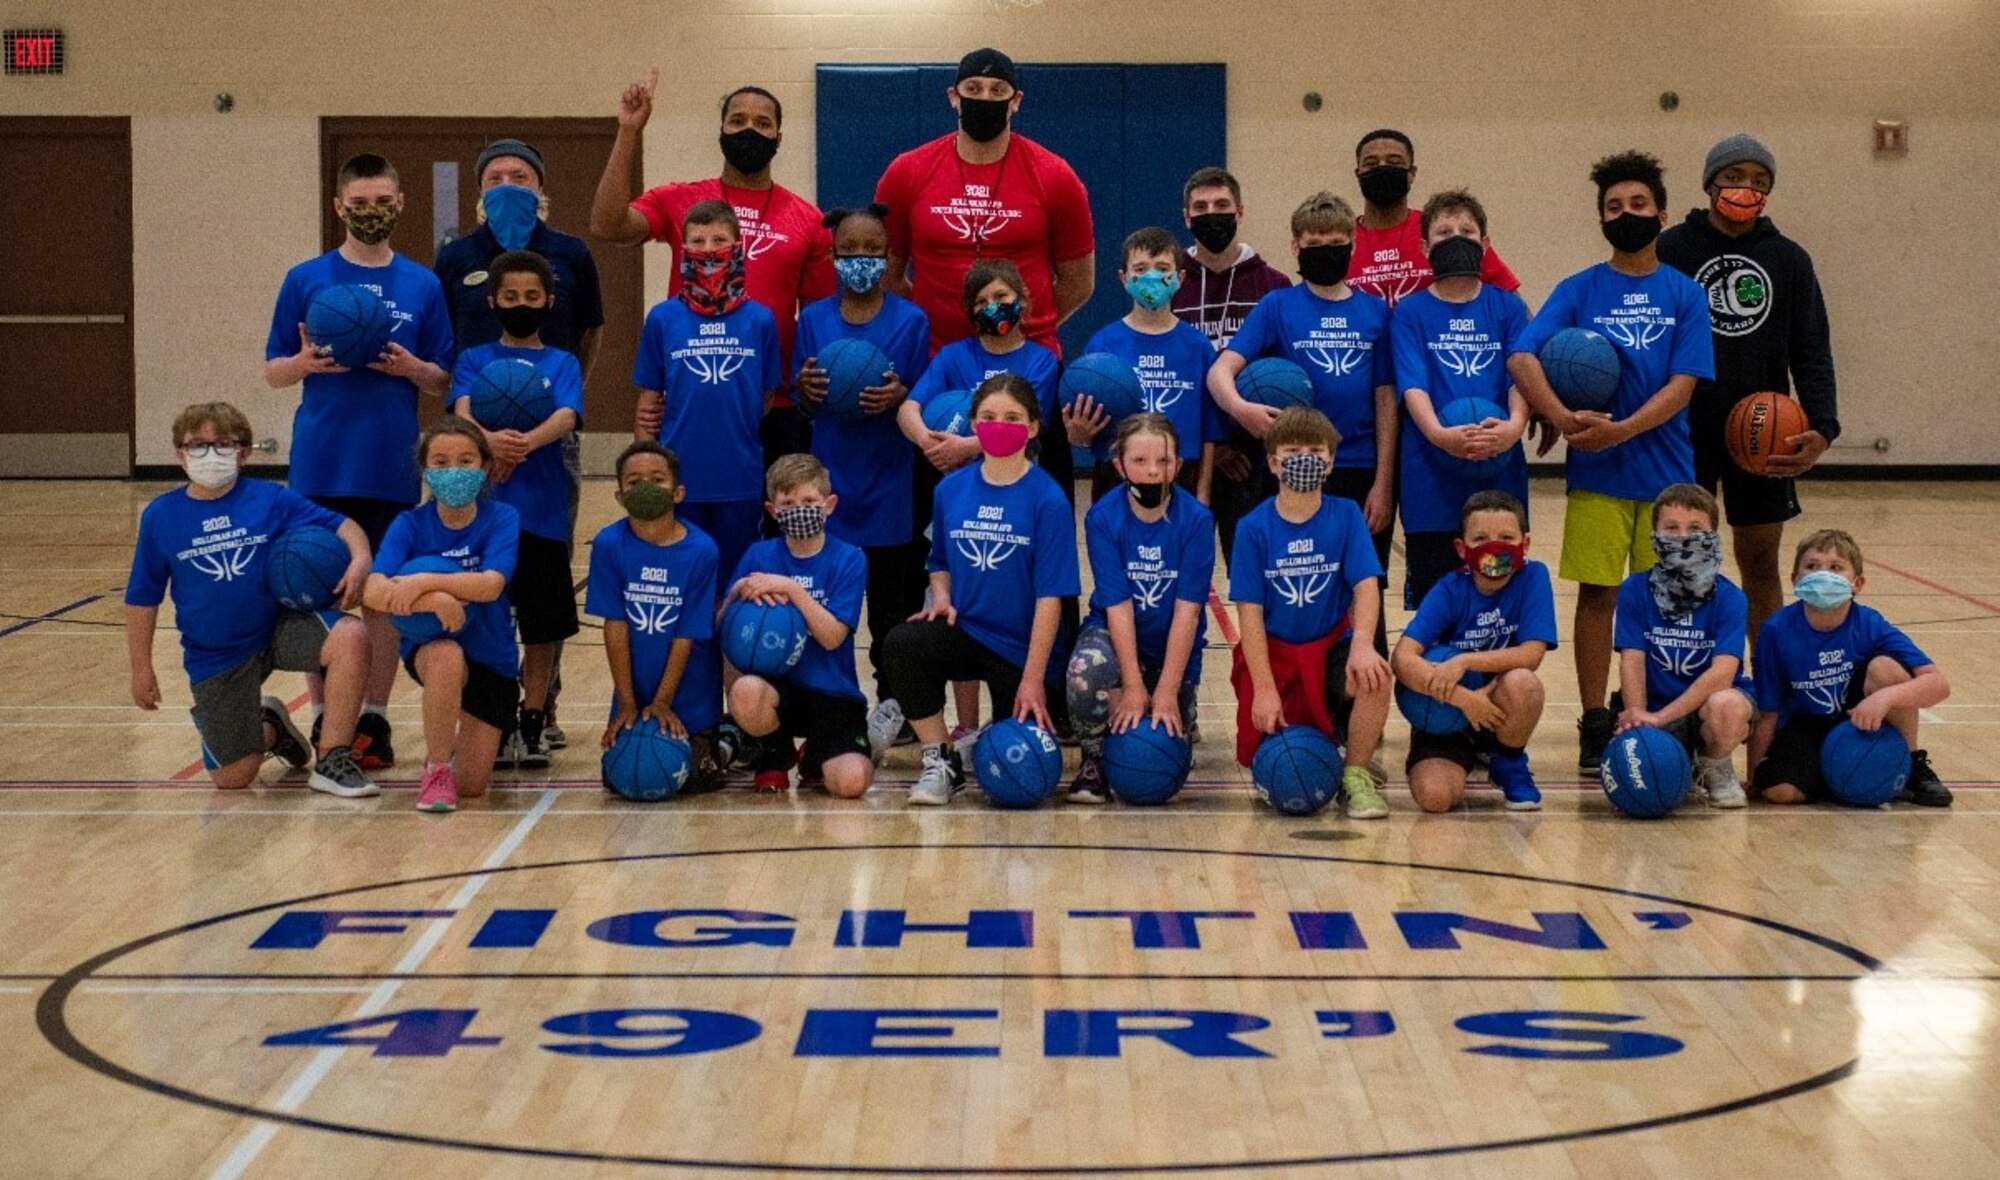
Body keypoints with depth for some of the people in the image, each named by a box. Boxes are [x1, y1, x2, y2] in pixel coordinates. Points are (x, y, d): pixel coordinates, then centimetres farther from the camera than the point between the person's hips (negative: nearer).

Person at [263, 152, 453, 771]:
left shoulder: (422, 287, 7)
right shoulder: (305, 280, 4)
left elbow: (444, 384, 9)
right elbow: (272, 372, 7)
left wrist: (412, 368, -12)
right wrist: (305, 361, -14)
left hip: (393, 469, 1)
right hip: (321, 468, 0)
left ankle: (374, 720, 12)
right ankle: (325, 720, 11)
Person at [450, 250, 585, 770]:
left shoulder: (562, 364, 9)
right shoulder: (474, 360, 10)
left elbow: (566, 418, -9)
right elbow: (461, 410, -10)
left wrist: (527, 441, -31)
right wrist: (489, 439, -33)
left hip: (543, 511, 0)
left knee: (543, 625, 4)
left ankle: (533, 724, 15)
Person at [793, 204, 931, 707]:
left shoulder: (910, 321, -1)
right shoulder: (814, 319, 5)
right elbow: (803, 402, 8)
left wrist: (899, 397, -19)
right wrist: (805, 387, -14)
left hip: (888, 481, -1)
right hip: (830, 477, 2)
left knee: (890, 600, 4)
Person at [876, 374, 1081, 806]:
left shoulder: (1047, 500, -11)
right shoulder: (951, 490, 2)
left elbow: (1050, 596, -13)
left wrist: (1033, 680, -17)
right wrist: (940, 597, -6)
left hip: (1019, 647, -2)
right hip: (963, 632, 2)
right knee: (902, 644, -30)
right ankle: (940, 762, -11)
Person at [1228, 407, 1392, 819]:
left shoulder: (1345, 515, -3)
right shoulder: (1254, 528, -6)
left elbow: (1366, 584, -12)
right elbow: (1250, 611, -8)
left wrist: (1361, 644, -32)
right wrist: (1265, 688, -16)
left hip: (1329, 647, 0)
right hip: (1273, 652, 0)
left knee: (1373, 674, -32)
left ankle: (1356, 773, -9)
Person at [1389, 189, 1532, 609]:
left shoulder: (1507, 308, 11)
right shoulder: (1411, 312, 6)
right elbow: (1412, 385, -6)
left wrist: (1514, 424, -21)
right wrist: (1439, 434, -25)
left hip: (1499, 475, 1)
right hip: (1431, 478, -1)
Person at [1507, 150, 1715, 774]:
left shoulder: (1685, 295, 3)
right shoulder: (1579, 290, 2)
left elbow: (1683, 385, -6)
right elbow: (1522, 357, -11)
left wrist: (1620, 430, -20)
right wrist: (1565, 420, -25)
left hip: (1666, 470, 1)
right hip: (1596, 472, -1)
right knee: (1598, 593, 2)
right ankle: (1595, 723, 9)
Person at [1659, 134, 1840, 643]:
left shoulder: (1789, 259, 7)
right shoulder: (1670, 250, 0)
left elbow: (1812, 352, 5)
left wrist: (1822, 426, -10)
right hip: (1685, 431, -2)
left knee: (1762, 568, 8)